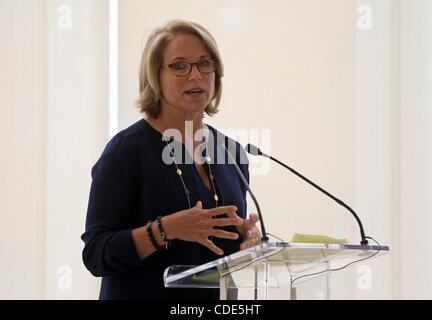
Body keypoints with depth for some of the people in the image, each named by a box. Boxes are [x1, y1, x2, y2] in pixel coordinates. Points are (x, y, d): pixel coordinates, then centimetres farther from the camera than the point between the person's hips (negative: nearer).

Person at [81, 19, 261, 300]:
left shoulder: (231, 152, 4)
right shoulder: (127, 149, -13)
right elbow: (96, 254, -17)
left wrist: (249, 237, -7)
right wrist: (166, 229, -28)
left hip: (220, 294, 5)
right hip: (146, 293, -5)